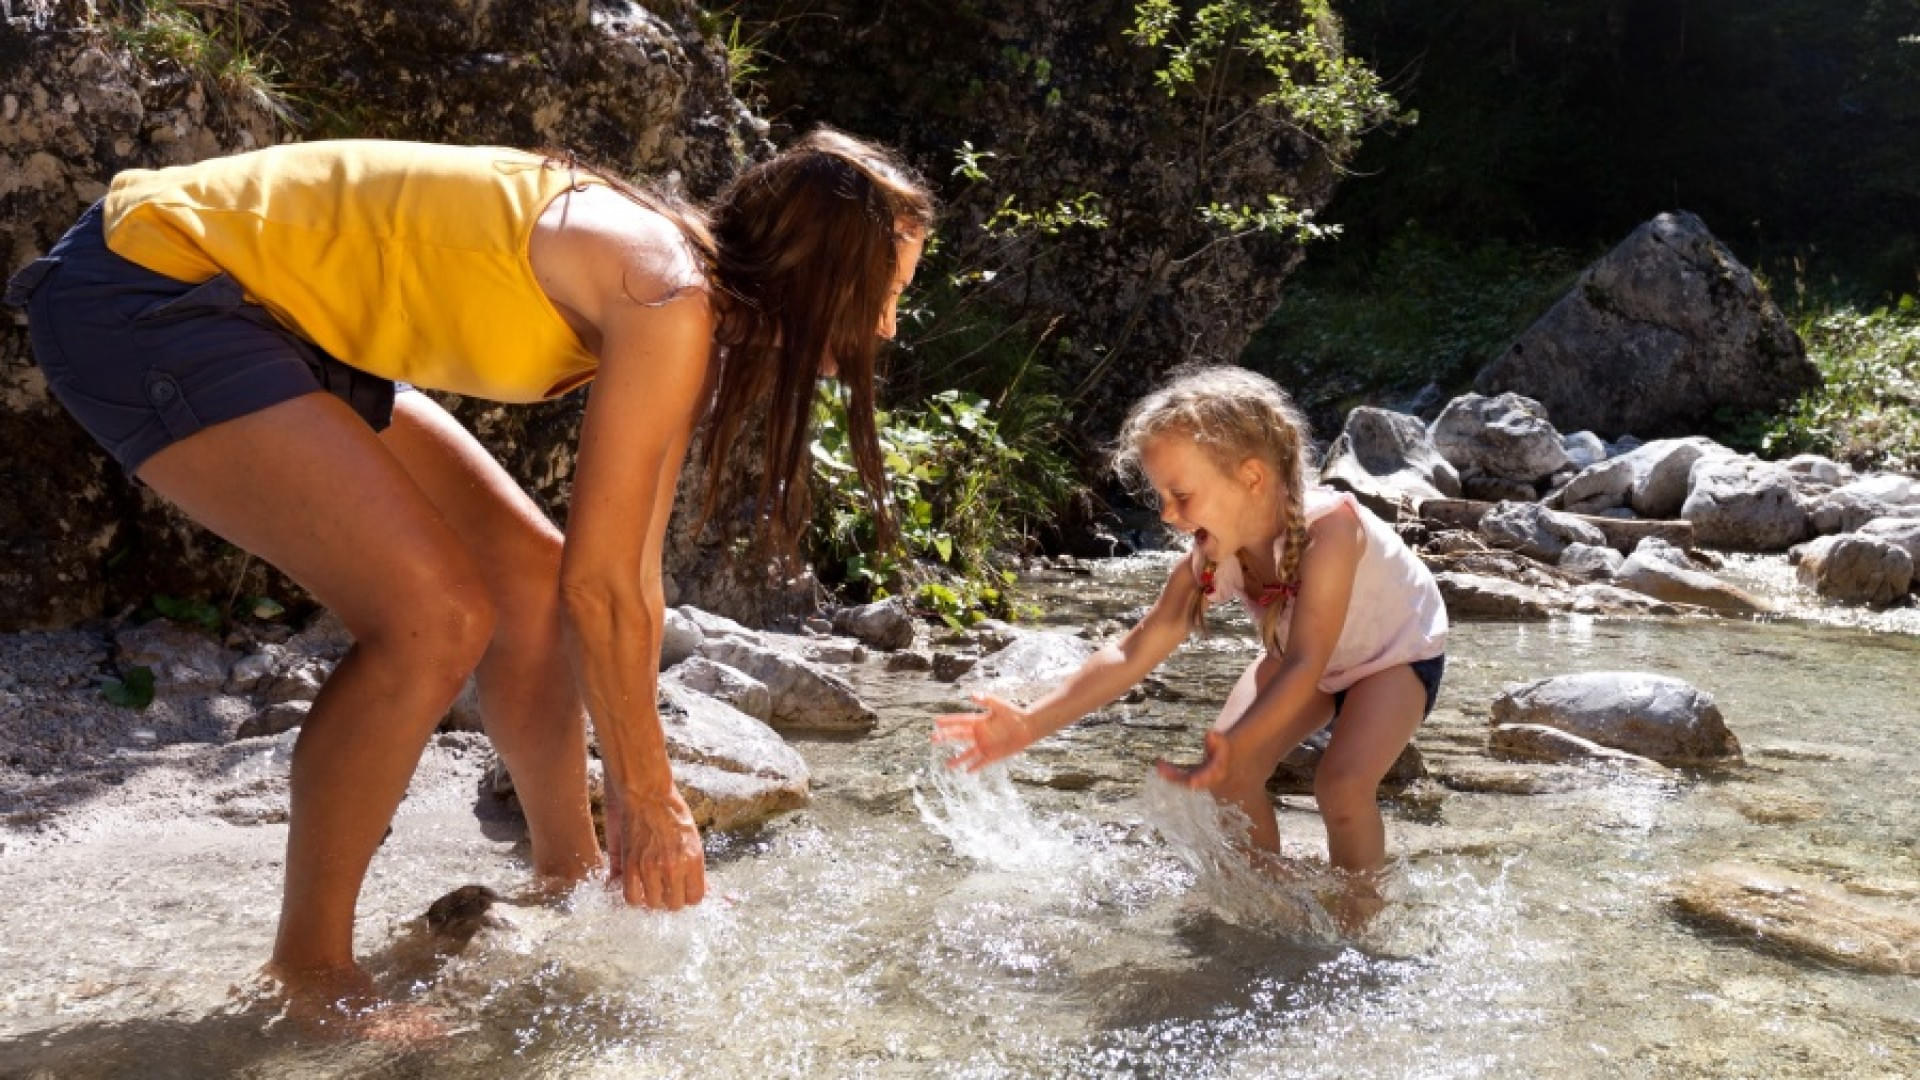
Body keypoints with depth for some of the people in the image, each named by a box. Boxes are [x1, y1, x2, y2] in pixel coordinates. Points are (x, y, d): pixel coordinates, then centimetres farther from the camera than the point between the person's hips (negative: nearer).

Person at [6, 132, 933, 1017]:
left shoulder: (663, 300, 5)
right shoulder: (672, 302, -23)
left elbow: (632, 579, 9)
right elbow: (601, 587, -20)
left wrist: (635, 795, 14)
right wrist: (652, 802, -8)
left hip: (276, 311, 10)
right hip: (140, 296, -10)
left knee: (530, 574, 9)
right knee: (436, 615, -19)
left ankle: (570, 882, 26)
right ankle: (311, 970, 0)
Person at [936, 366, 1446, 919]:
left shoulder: (1327, 526, -40)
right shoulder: (1212, 558, -22)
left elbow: (1306, 665, -42)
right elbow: (1134, 652, -22)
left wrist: (1234, 748, -56)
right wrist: (1031, 724, -30)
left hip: (1397, 651, -5)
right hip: (1301, 654, 5)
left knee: (1341, 783, -25)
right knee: (1228, 771, -11)